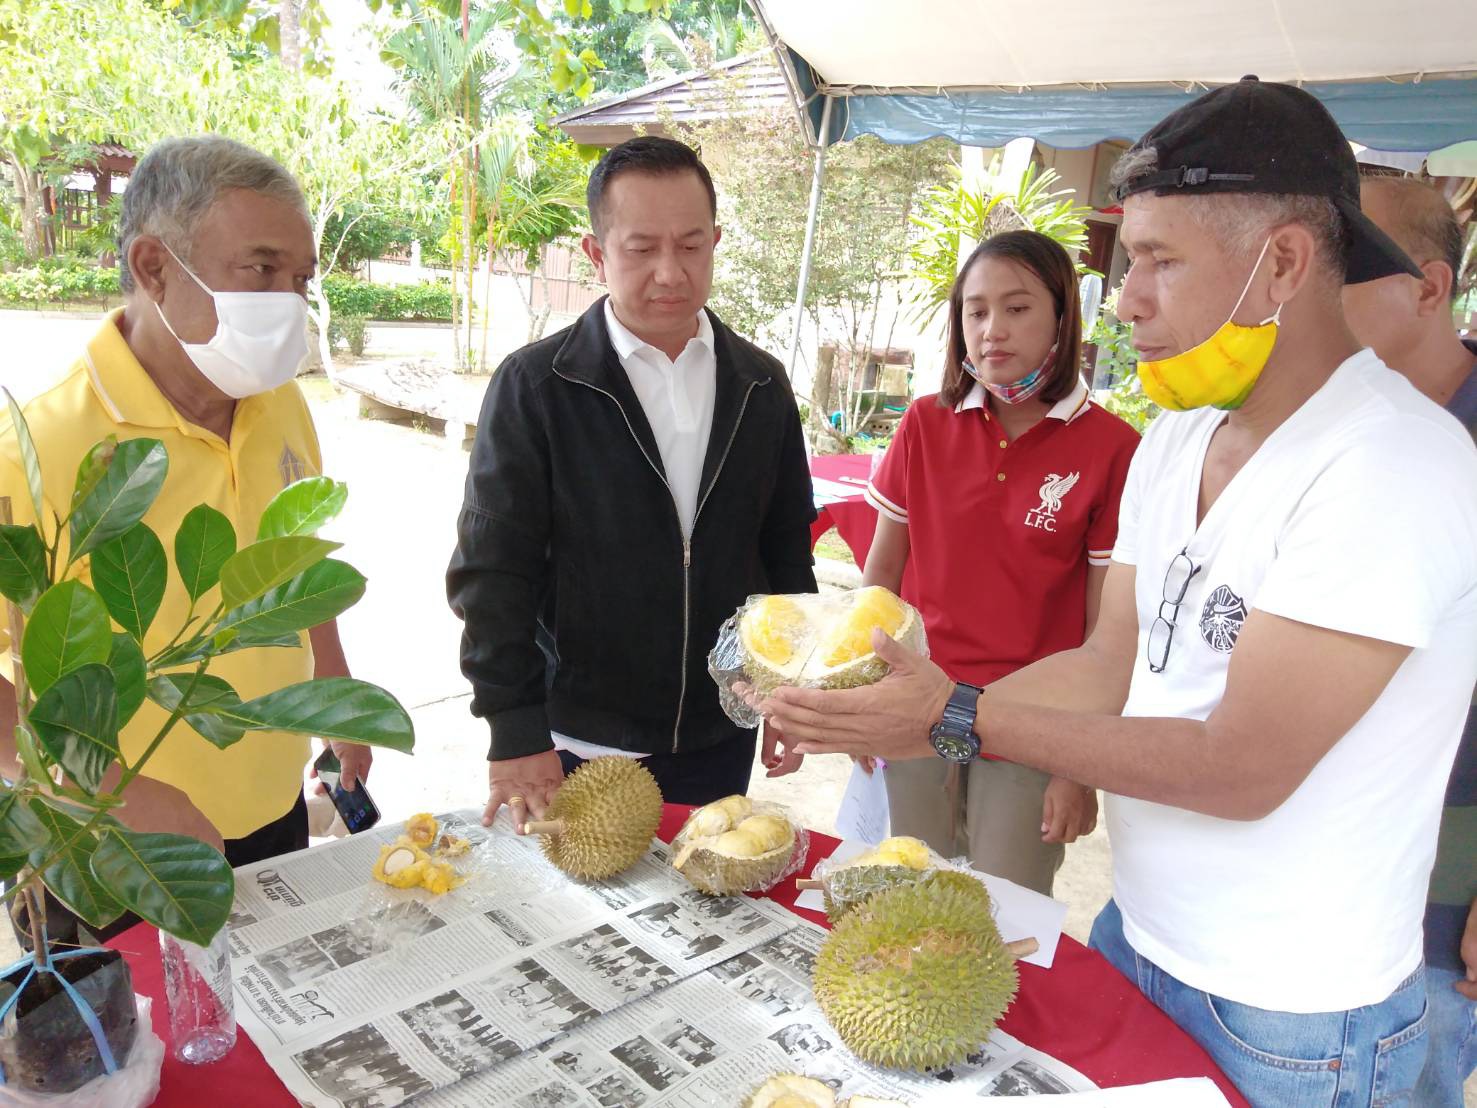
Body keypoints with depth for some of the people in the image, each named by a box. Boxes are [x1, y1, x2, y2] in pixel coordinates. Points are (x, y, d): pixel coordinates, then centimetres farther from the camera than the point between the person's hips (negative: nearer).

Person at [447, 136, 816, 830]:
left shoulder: (761, 385, 3)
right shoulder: (534, 385, -9)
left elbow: (787, 548, 10)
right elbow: (492, 572, -10)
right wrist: (516, 735, -13)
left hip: (721, 742, 4)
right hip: (578, 748, -3)